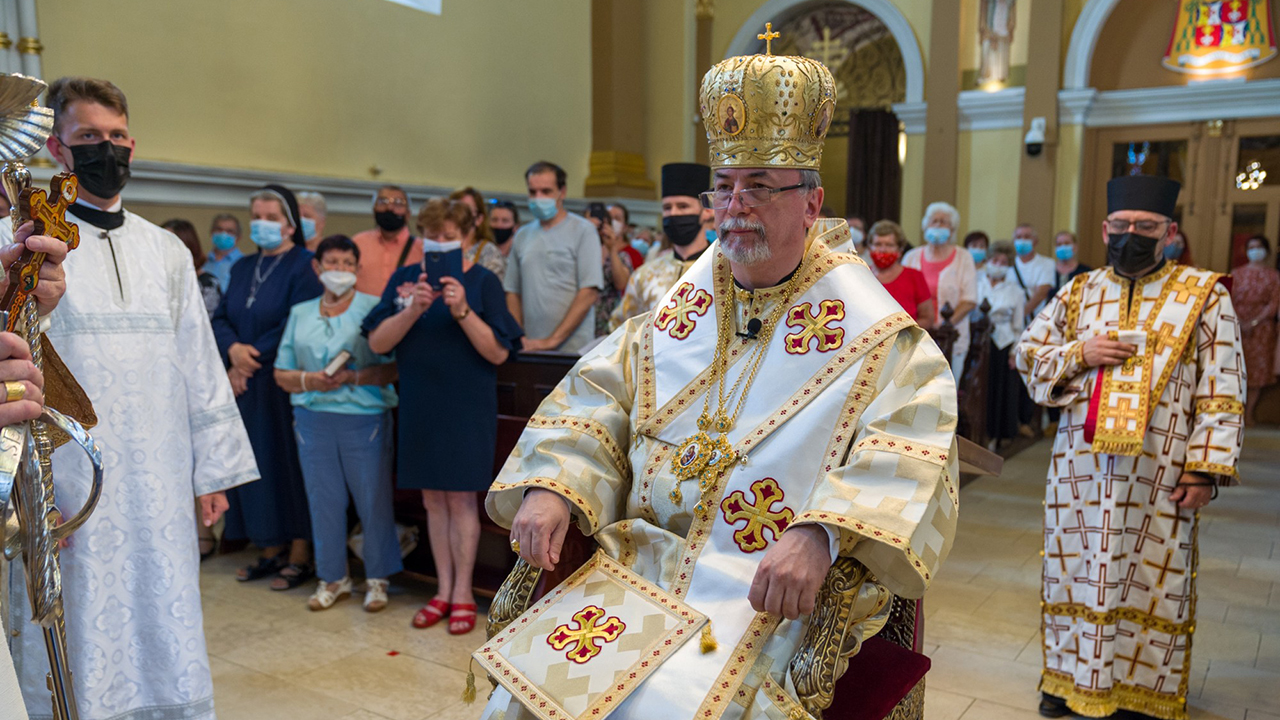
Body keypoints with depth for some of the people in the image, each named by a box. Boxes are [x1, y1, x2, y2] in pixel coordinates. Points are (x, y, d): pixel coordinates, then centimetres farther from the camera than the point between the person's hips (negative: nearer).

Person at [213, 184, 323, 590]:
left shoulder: (304, 265, -7)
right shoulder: (243, 268, 15)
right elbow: (221, 318, 9)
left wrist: (253, 360, -13)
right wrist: (234, 349, -12)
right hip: (245, 384, 7)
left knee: (287, 463, -3)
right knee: (256, 464, 9)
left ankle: (300, 556, 7)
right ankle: (271, 551, 20)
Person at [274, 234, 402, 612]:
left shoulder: (373, 308, 0)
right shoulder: (300, 313, 13)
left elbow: (394, 367, -8)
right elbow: (282, 373, 11)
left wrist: (353, 377, -19)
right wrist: (308, 380, -9)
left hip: (365, 417, -3)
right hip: (313, 418, 4)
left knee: (373, 499, 2)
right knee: (323, 499, 9)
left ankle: (377, 578, 18)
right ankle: (333, 577, 25)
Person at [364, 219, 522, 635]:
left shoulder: (482, 280, -4)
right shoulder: (404, 279, 7)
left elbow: (499, 353, -11)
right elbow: (377, 343, -4)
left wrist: (463, 311, -23)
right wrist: (413, 310, -19)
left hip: (467, 406, -4)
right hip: (419, 405, 4)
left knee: (461, 498, 1)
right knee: (433, 499, 10)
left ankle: (463, 593, 14)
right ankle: (443, 591, 22)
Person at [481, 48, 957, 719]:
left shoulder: (873, 333, -3)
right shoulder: (676, 308, 12)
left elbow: (906, 455, -15)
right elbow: (594, 399, 9)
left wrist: (820, 534, -31)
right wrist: (550, 483, -8)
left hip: (775, 584, -3)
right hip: (640, 559, 4)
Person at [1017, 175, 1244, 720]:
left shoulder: (1204, 296, 0)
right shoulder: (1077, 293, 8)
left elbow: (1220, 393, -3)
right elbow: (1027, 353, 11)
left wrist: (1205, 468, -10)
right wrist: (1079, 354, -8)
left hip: (1159, 471, -2)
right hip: (1081, 464, 3)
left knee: (1151, 577, 6)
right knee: (1077, 568, 11)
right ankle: (1071, 675, 27)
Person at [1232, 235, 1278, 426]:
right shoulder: (1237, 273, 9)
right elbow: (1230, 300, 1)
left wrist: (1254, 322, -14)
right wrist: (1240, 323, -14)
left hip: (1261, 327, 0)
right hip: (1237, 327, 0)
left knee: (1258, 370, 0)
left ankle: (1249, 414, 3)